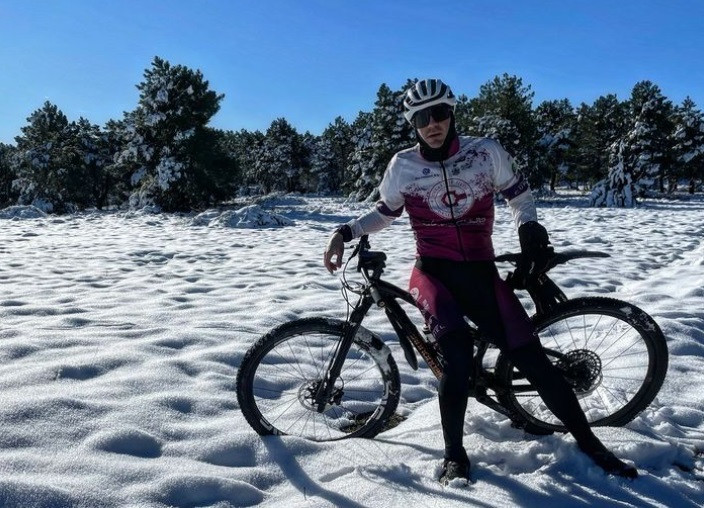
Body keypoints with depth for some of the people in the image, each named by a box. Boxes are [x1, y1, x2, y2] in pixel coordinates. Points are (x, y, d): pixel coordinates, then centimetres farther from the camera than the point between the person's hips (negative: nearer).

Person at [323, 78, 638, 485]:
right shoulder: (403, 165, 0)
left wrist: (529, 226, -6)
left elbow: (519, 192, 12)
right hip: (433, 272, -1)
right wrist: (346, 232, 2)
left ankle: (590, 443, 19)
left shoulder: (486, 152, -1)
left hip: (481, 273, 1)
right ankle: (455, 454, -5)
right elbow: (385, 212, 14)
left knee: (533, 360, -4)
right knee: (458, 352, -28)